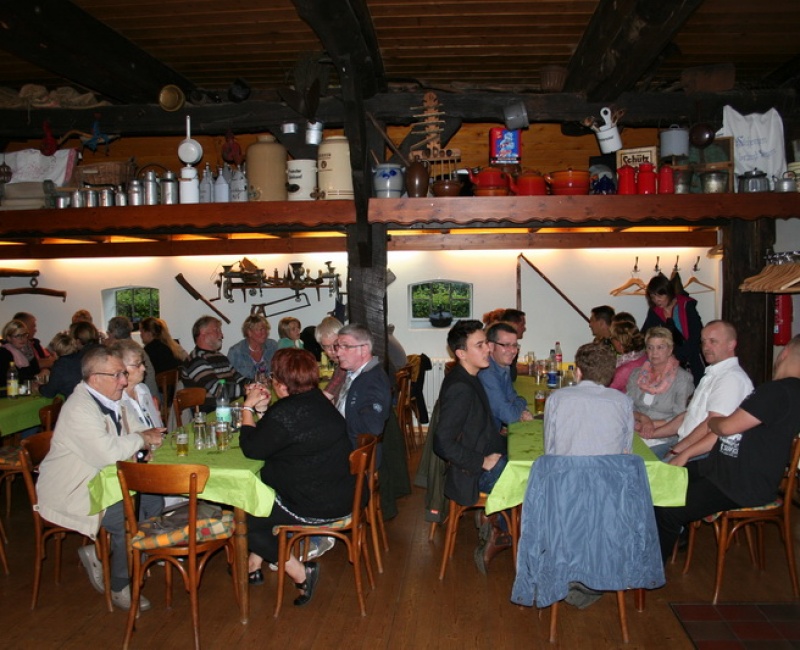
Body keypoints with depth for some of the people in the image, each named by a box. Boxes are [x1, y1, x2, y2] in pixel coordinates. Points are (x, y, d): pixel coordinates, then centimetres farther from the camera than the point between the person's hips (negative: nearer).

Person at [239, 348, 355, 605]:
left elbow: (252, 448, -11)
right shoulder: (318, 400, 4)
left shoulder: (284, 413, -26)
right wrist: (261, 406, 13)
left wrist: (248, 408, 0)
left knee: (244, 518, 9)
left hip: (316, 507, -10)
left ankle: (301, 573, 9)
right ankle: (254, 564, 34)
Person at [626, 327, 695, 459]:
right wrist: (642, 418, -13)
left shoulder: (683, 378, 0)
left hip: (664, 440, -3)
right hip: (635, 436, 3)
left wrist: (652, 424, -10)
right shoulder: (637, 374, 14)